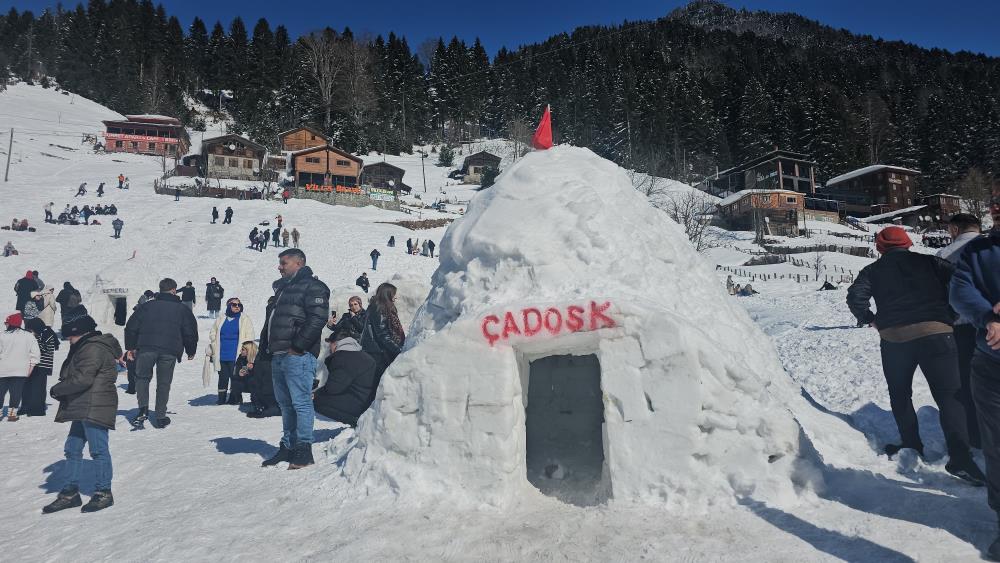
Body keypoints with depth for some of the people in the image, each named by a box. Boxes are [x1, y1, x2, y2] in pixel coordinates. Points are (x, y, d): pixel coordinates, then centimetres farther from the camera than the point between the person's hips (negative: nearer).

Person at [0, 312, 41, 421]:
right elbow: (35, 353, -1)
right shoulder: (28, 336, 0)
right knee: (16, 393, 5)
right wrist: (31, 367, 6)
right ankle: (12, 413, 6)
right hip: (21, 371, 1)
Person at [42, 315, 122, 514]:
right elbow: (72, 376, 24)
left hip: (95, 408, -11)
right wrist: (61, 391, 7)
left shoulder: (93, 349, -14)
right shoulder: (87, 348, 21)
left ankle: (104, 493, 5)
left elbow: (82, 379, -20)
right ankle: (70, 493, 23)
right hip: (83, 409, 11)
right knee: (72, 449, 14)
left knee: (98, 450, -3)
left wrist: (57, 390, -7)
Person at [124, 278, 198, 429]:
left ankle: (143, 409, 0)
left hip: (146, 348, 0)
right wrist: (191, 351, 23)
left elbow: (131, 327, 11)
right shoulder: (182, 309, 9)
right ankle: (160, 417, 12)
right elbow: (191, 332, 10)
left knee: (142, 377, 18)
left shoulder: (146, 306, 11)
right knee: (164, 383, 9)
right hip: (170, 351, 0)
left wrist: (130, 347, 21)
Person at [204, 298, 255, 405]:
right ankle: (221, 399, 21)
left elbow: (249, 338, -3)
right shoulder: (221, 320, 12)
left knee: (235, 377, -1)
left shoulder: (245, 320, 2)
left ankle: (235, 398, 11)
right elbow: (213, 336, 18)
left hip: (236, 356, -3)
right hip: (221, 356, 3)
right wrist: (210, 352, 12)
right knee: (223, 378, 10)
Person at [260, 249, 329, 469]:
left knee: (300, 402, -6)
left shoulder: (312, 287, -6)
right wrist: (267, 343, 15)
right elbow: (271, 318, 28)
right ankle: (288, 446, 23)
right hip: (278, 356, 9)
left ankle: (303, 449, 0)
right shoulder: (282, 288, 23)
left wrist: (297, 346, -19)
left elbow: (317, 319, -17)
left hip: (298, 355, -9)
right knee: (285, 403, 14)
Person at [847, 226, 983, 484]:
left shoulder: (873, 270, 9)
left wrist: (870, 319, 9)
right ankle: (960, 457, -12)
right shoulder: (928, 262, 10)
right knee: (949, 395, -1)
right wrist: (952, 315, 7)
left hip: (894, 338, 0)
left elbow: (855, 296, -5)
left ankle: (912, 446, 22)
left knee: (900, 395, 17)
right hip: (936, 333, 0)